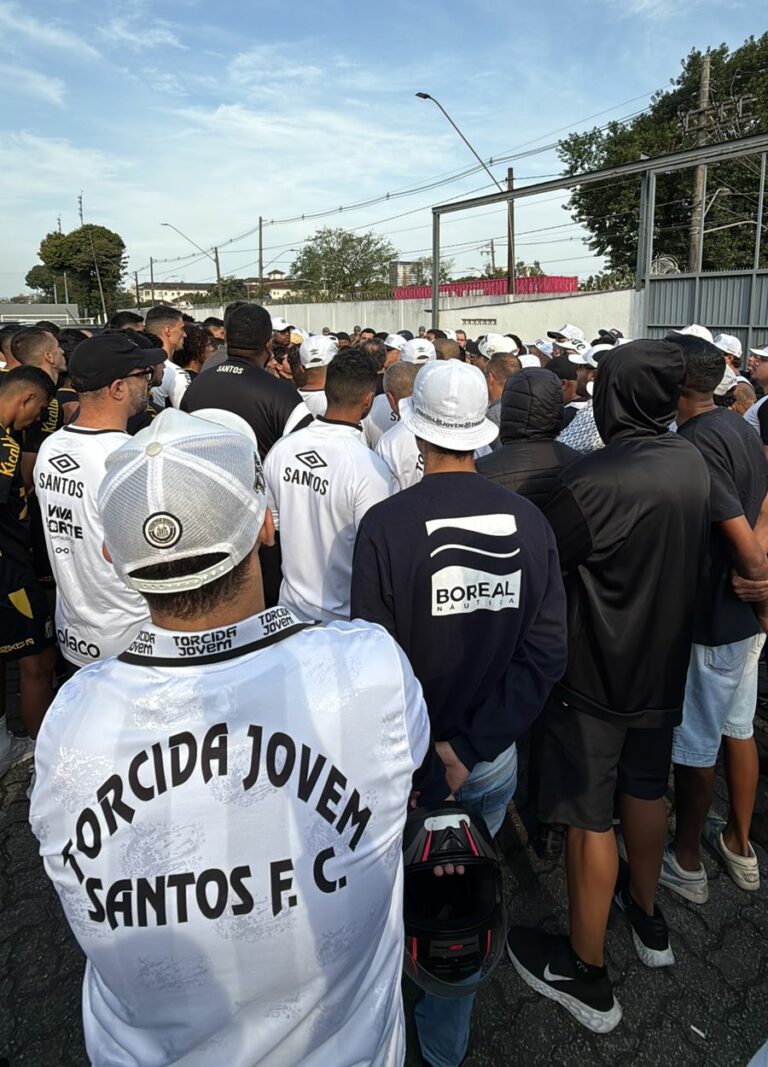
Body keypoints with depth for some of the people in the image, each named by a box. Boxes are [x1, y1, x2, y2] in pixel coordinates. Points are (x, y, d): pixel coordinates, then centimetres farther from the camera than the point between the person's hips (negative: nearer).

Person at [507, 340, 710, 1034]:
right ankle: (648, 918, 46)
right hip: (664, 665, 7)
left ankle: (587, 974, 24)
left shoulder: (597, 479, -27)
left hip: (595, 672, -7)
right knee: (645, 792, 25)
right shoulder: (693, 463, -3)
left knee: (590, 820, 7)